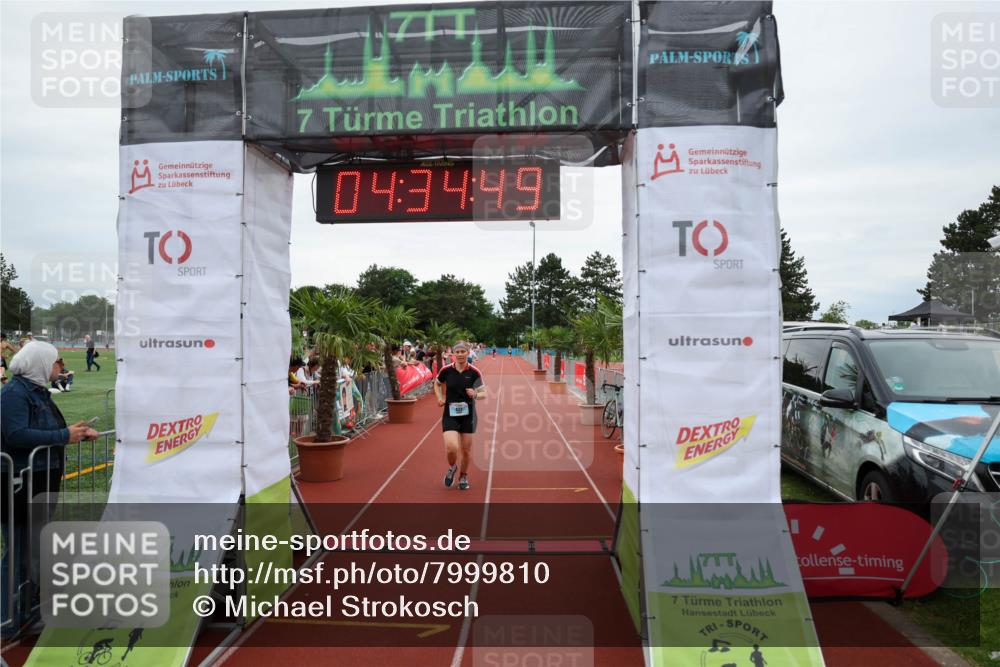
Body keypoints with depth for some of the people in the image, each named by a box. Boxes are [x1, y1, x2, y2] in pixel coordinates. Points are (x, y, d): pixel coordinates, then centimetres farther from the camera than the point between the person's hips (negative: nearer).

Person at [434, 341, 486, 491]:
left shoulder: (474, 372, -8)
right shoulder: (446, 370, -6)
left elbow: (483, 393, -1)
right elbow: (437, 383, 15)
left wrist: (475, 395, -22)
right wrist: (440, 397, 1)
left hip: (468, 414, 1)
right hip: (450, 414, 0)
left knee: (465, 450, 9)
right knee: (451, 448, -17)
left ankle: (463, 477, 37)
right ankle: (452, 467, 18)